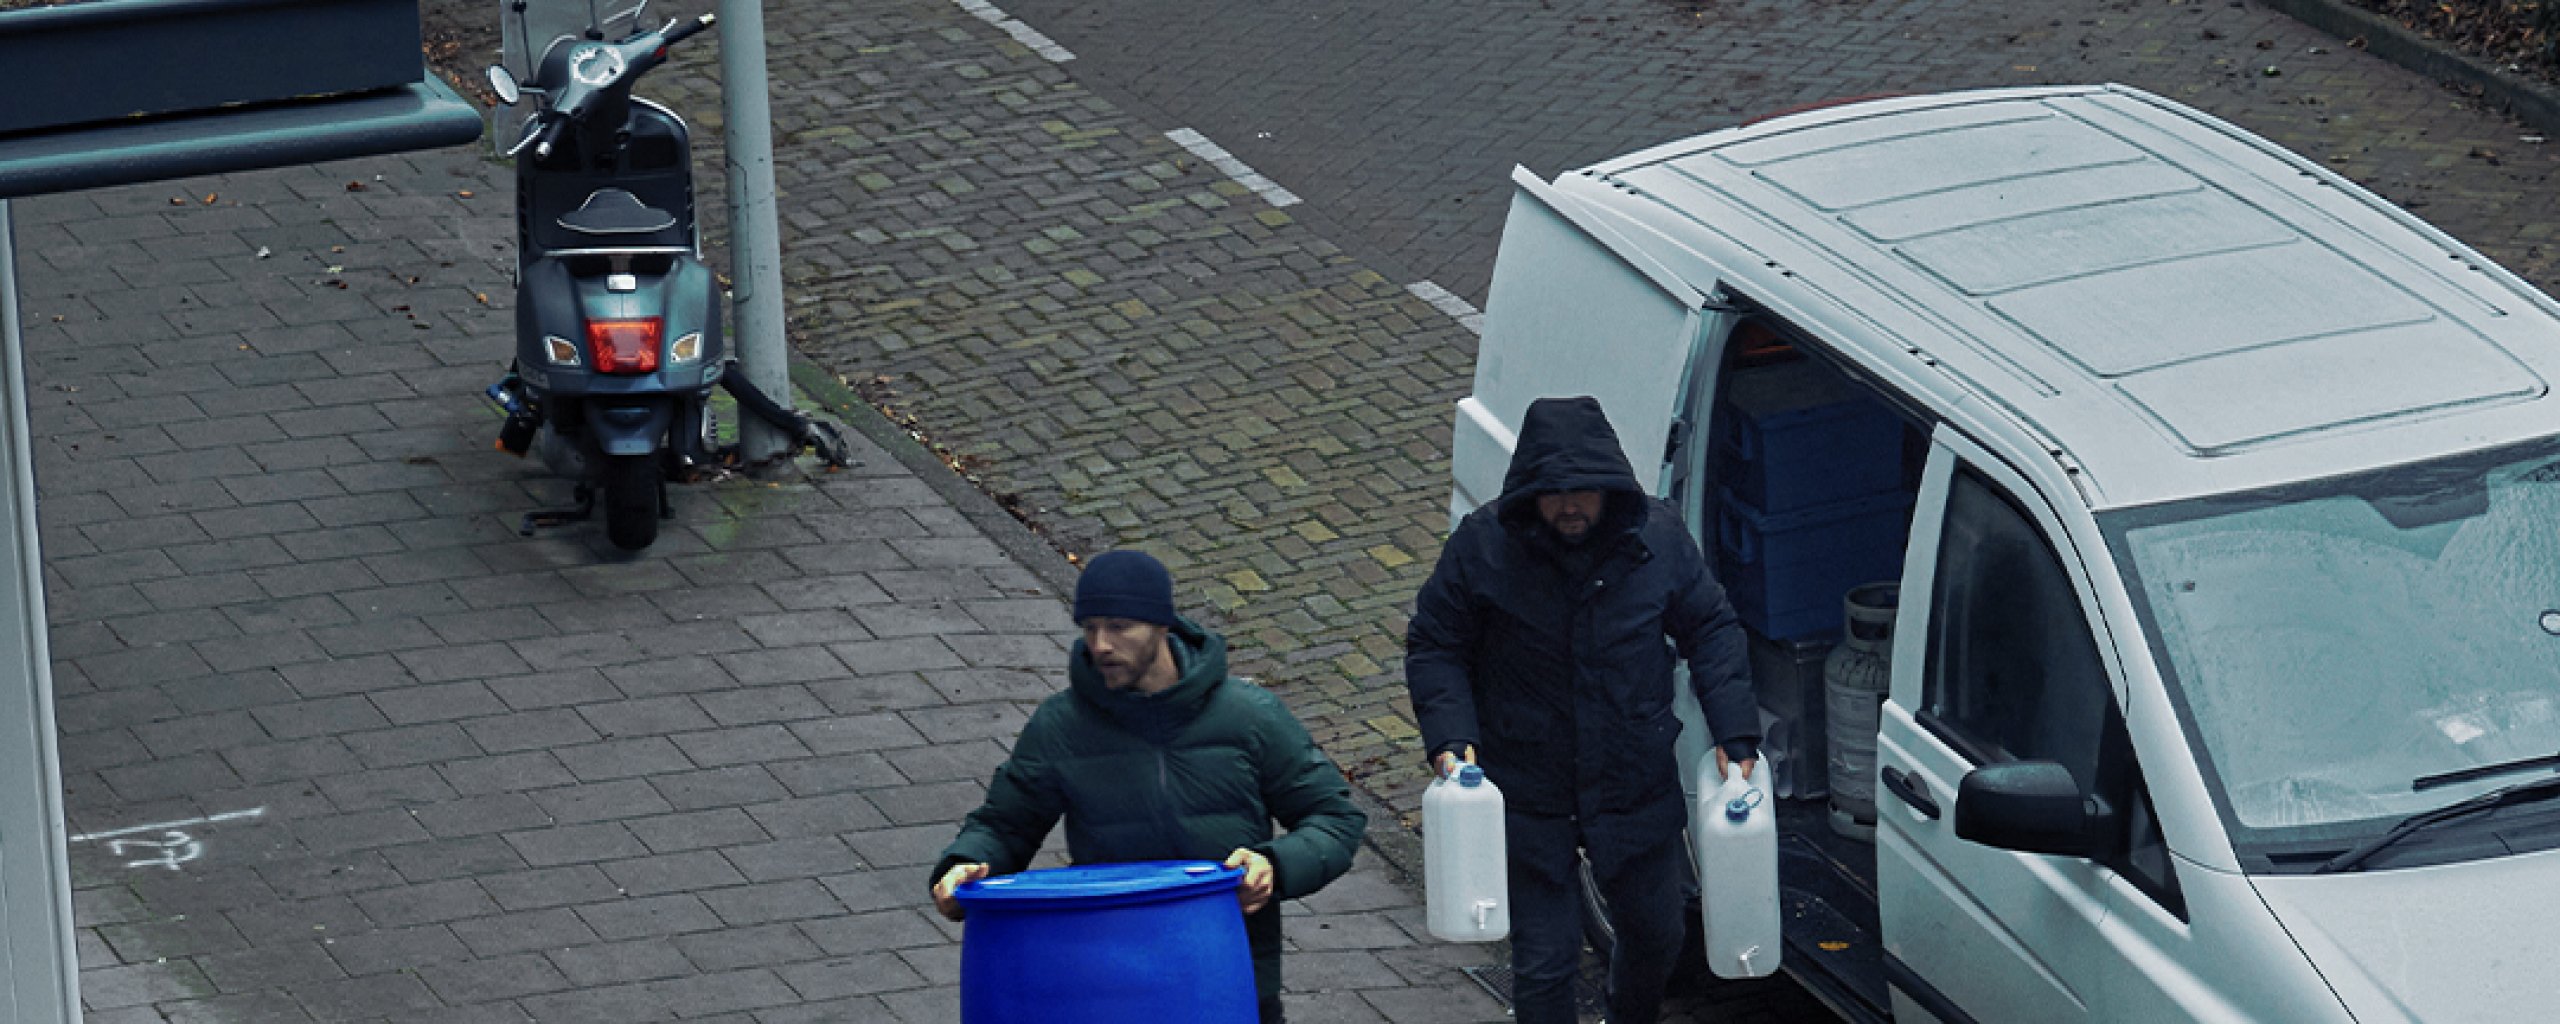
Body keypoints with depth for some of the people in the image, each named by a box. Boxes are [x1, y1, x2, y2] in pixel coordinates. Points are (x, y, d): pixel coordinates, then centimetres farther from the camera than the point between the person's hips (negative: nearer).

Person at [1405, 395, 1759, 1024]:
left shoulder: (1658, 539, -8)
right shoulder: (1483, 547, -13)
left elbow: (1713, 631, 4)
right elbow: (1434, 648, -4)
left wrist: (1733, 732, -6)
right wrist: (1450, 739, -19)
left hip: (1637, 792, 3)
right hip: (1527, 800, -2)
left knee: (1656, 936, 20)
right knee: (1544, 961, 0)